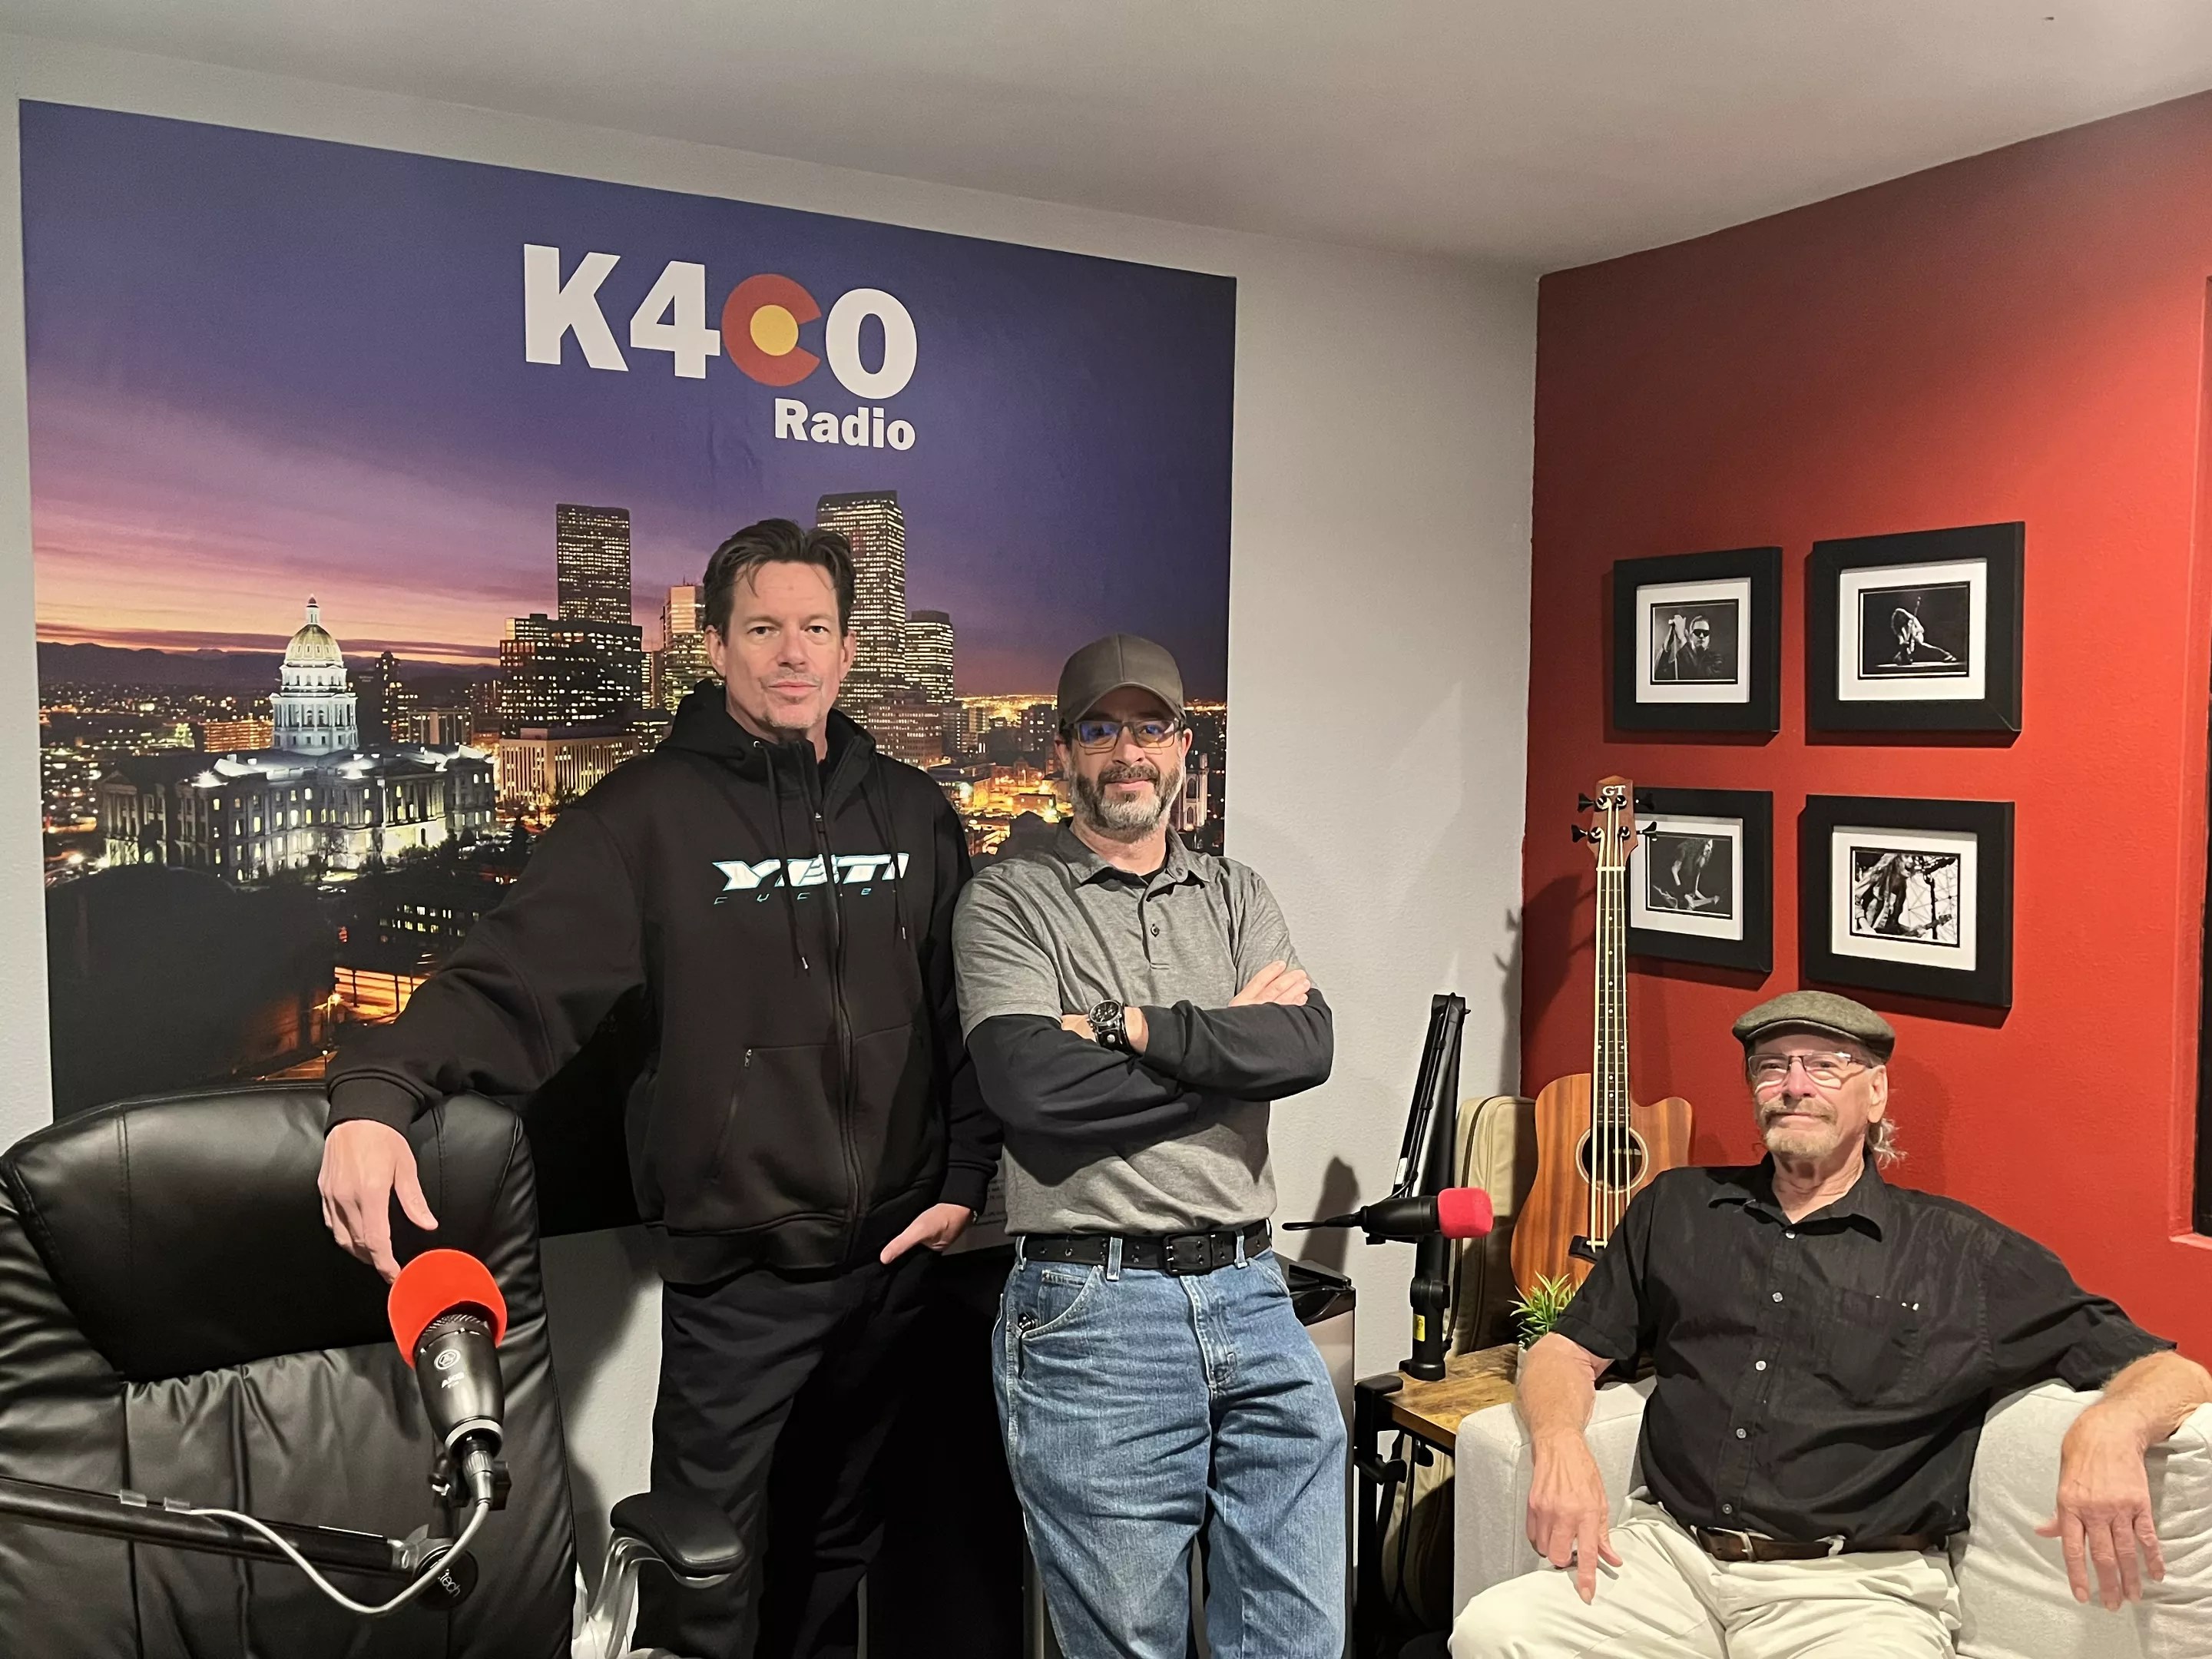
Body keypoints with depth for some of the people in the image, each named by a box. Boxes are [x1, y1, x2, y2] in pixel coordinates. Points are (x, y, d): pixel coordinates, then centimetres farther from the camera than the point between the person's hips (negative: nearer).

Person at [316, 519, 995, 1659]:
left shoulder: (910, 812, 4)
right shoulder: (649, 813, -8)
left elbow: (966, 1012, 8)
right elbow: (510, 980, -16)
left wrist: (966, 1178, 2)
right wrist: (379, 1090, -32)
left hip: (896, 1259, 4)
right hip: (732, 1273, -4)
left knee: (840, 1546, 21)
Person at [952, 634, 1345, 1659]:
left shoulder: (1236, 898, 14)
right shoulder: (1009, 903, 0)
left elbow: (1307, 1045, -4)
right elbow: (1030, 1081, -17)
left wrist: (1128, 1026, -13)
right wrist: (1232, 1041, -8)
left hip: (1249, 1296, 4)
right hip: (1091, 1314, -4)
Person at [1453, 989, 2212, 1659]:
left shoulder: (1964, 1255, 7)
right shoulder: (1675, 1209, 16)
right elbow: (1567, 1350, 16)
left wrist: (2106, 1431, -21)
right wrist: (1560, 1447, -7)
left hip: (1856, 1584, -2)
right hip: (1672, 1549, 2)